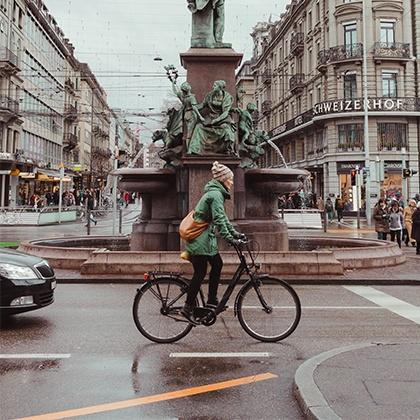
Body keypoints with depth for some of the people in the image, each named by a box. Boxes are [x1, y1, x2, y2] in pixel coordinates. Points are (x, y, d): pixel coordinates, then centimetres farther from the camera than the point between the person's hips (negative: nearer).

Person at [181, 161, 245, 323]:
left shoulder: (216, 193, 16)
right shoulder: (215, 194, -16)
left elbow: (223, 217, 21)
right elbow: (219, 219, -25)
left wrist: (235, 233, 18)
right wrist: (230, 238, -27)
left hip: (206, 238, 10)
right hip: (201, 239, -10)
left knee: (217, 265, 12)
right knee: (200, 273, -4)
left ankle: (212, 300, 21)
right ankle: (188, 308, 5)